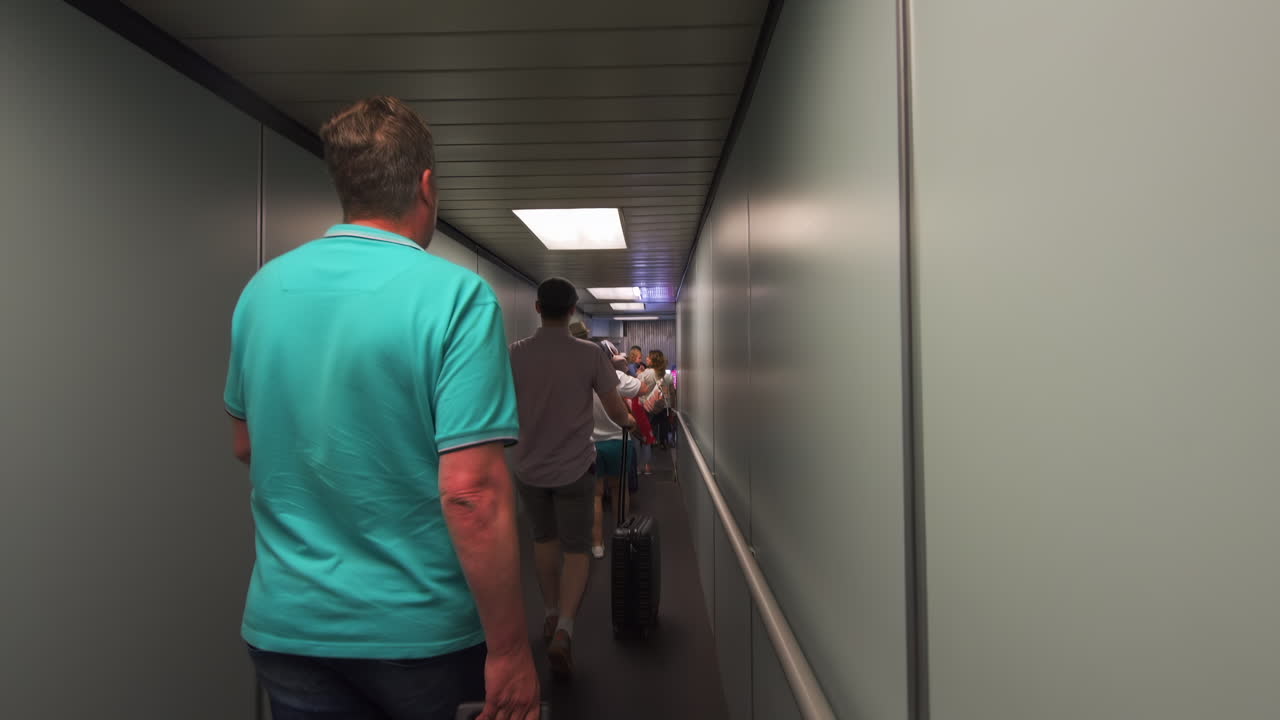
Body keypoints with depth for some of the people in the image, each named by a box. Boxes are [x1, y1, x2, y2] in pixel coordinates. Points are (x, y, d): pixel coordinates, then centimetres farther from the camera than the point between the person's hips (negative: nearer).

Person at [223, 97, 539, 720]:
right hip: (418, 631, -3)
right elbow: (471, 493, -25)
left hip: (286, 623, 4)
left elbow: (244, 445, 11)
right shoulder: (455, 296, -20)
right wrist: (510, 651, -16)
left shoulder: (261, 288, -1)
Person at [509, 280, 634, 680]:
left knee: (543, 539, 22)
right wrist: (629, 421, 18)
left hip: (529, 466, 3)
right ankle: (563, 629, -7)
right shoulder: (590, 354, -11)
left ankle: (552, 615, 35)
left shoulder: (514, 353, -6)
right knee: (576, 549, 8)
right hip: (574, 467, -2)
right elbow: (616, 412, -4)